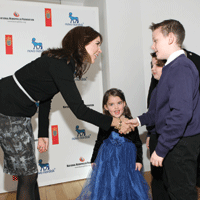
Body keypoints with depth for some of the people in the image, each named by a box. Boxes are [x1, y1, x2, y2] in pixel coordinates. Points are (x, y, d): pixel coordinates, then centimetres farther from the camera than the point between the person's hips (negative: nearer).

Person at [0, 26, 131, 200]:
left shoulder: (65, 64, 7)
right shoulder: (59, 64, -23)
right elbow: (78, 109, -26)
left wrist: (43, 134, 14)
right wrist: (116, 122, -17)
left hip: (19, 113, 9)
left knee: (29, 173, 16)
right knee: (28, 175, 0)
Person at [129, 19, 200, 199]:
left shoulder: (182, 67, -20)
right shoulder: (172, 67, 13)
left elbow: (182, 113, -30)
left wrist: (161, 149, -25)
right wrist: (141, 120, 17)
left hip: (181, 143, -10)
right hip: (174, 142, 10)